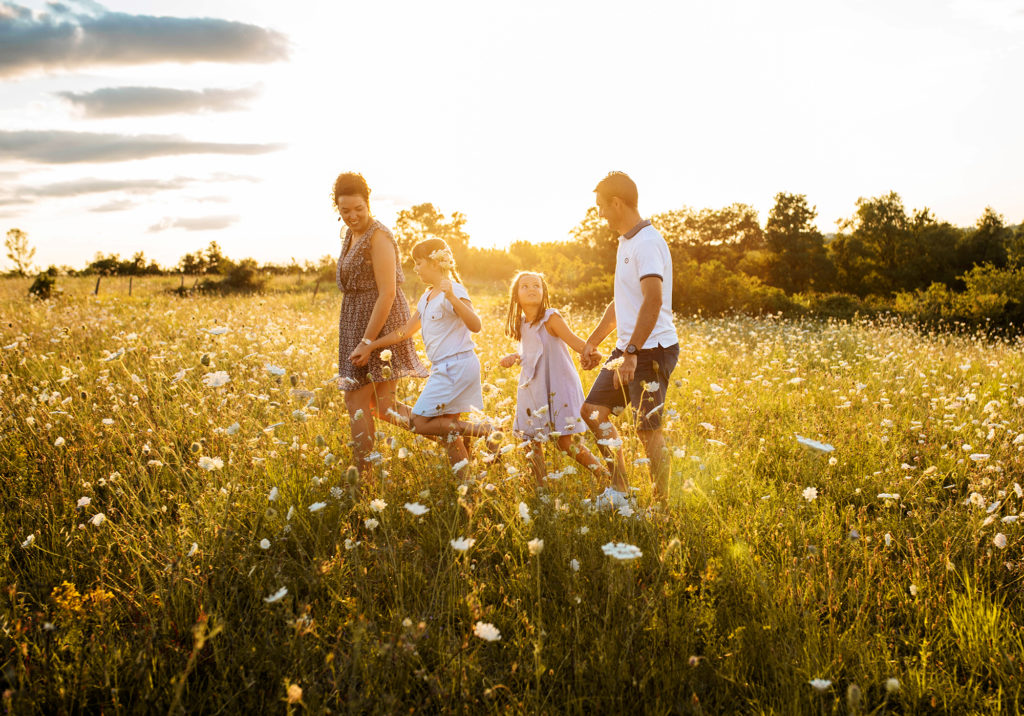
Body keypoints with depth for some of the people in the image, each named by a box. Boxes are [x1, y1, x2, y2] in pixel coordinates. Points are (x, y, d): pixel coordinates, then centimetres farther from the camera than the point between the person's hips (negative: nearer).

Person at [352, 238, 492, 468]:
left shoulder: (454, 291, -12)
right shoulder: (427, 297, 17)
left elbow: (475, 325, -27)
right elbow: (406, 331, 19)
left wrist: (452, 298, -40)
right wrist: (369, 347, 15)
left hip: (457, 366, -9)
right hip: (444, 369, 9)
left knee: (420, 423, -10)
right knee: (448, 429, 7)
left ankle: (484, 431, -8)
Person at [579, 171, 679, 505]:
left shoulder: (647, 243, -16)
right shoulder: (626, 243, 17)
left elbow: (653, 301, -28)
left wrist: (632, 352, -32)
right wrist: (592, 341, 26)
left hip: (651, 349, -10)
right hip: (627, 348, 10)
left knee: (648, 428, -6)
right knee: (593, 410, 10)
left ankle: (662, 505, 5)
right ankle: (619, 488, 17)